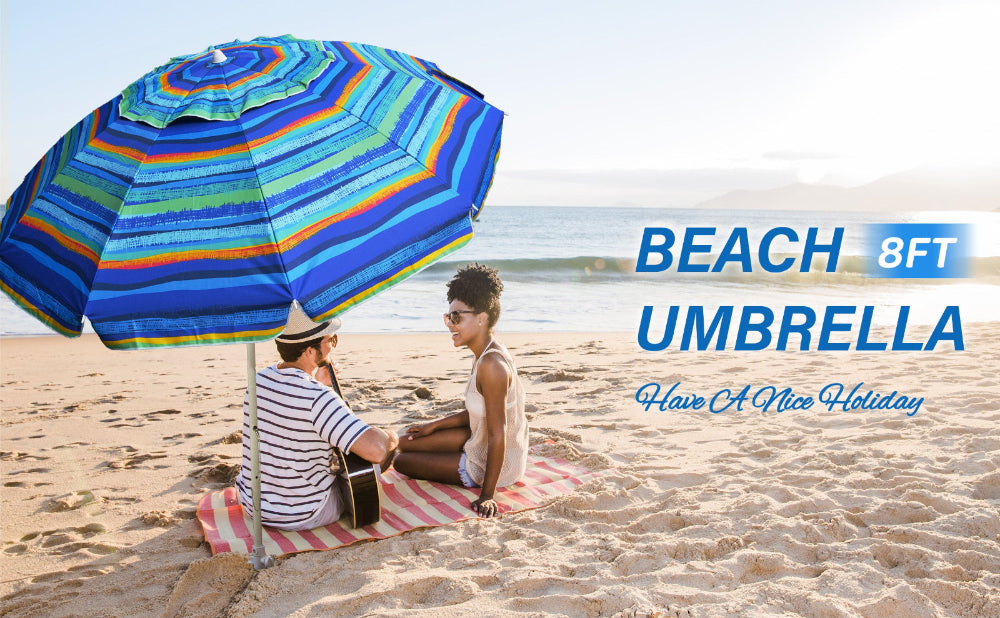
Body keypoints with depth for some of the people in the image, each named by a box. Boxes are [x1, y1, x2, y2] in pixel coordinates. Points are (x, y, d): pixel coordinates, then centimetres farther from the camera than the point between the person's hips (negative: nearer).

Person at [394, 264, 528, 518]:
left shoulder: (491, 365, -31)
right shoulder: (488, 355, 0)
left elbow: (498, 435, -29)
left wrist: (487, 495, -26)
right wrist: (434, 425, 17)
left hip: (492, 467, -9)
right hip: (480, 444, 9)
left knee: (401, 461, 9)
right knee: (406, 442, 16)